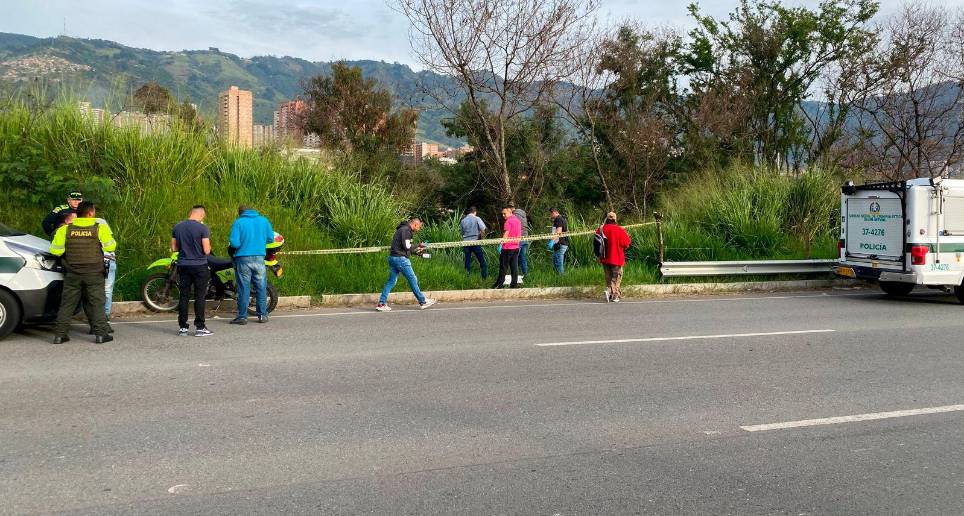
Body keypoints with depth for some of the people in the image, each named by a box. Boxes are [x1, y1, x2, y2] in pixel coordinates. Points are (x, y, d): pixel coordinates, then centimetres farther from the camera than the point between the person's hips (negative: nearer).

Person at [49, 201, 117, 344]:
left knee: (67, 304, 9)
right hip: (94, 274, -2)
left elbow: (55, 250, -2)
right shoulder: (100, 228, -7)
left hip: (73, 274, 2)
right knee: (97, 303, 4)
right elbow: (110, 247, -4)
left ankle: (59, 334, 9)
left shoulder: (65, 229, 0)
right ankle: (100, 333, 0)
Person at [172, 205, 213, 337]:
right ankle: (200, 327, 1)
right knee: (199, 297, 1)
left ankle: (182, 327, 10)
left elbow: (173, 248, 8)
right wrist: (208, 246, 7)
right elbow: (206, 250, -14)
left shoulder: (177, 227, 4)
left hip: (183, 266, 5)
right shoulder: (202, 228, -12)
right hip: (200, 266, -4)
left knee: (184, 296, 8)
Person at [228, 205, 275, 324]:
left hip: (243, 258, -2)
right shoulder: (263, 220, 5)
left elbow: (234, 243, -13)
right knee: (261, 287, 10)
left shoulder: (238, 222, -5)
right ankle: (262, 315, 14)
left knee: (244, 288, 3)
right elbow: (270, 238, 6)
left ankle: (242, 316, 6)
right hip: (259, 258, 2)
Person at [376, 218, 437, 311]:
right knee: (412, 280, -1)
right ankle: (423, 302, 7)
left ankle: (381, 303, 6)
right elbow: (406, 246, -18)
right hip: (400, 258, -10)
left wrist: (417, 251, 17)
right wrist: (417, 248, -2)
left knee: (391, 281, 9)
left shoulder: (402, 229, 21)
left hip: (392, 257, 10)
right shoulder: (406, 230, -10)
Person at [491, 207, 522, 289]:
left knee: (503, 267, -1)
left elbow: (505, 235, -17)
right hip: (516, 247, 8)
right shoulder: (518, 220, 13)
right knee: (514, 266, 7)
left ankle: (499, 284, 3)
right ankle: (514, 284, 7)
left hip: (507, 247, -8)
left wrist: (500, 244, -13)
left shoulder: (508, 221, -14)